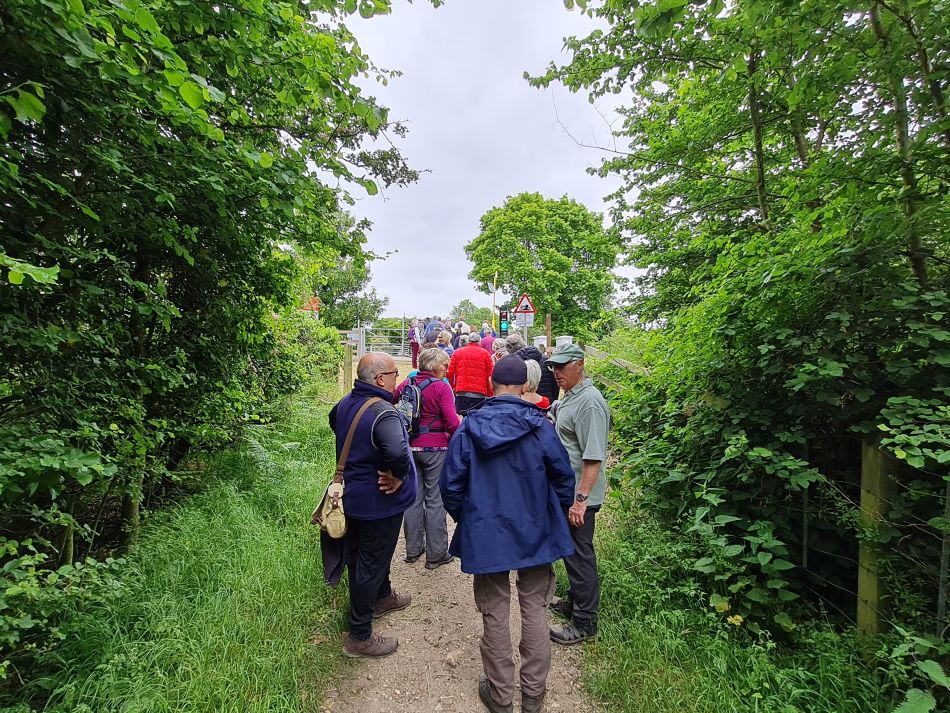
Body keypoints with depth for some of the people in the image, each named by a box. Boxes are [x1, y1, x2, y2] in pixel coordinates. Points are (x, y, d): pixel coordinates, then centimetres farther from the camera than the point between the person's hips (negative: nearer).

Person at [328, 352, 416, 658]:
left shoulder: (346, 403, -2)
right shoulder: (383, 412, -30)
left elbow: (333, 420, 22)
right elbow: (397, 451, -48)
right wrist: (398, 477, -27)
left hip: (353, 496, 9)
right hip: (378, 503, -9)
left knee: (361, 557, 28)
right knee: (370, 566, 7)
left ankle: (382, 597, 52)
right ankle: (359, 636, 25)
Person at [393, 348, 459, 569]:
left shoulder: (407, 383, 2)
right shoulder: (441, 386, -13)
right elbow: (452, 422, -19)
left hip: (410, 447, 5)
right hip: (435, 448, -5)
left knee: (414, 497, 15)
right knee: (435, 500, 6)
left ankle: (413, 549, 27)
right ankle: (436, 554, 16)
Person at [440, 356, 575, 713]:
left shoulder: (468, 427, -11)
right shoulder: (540, 426, -12)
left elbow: (450, 485, -6)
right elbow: (564, 479, -5)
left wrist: (466, 520, 11)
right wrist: (554, 516, 13)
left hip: (485, 535, 0)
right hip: (535, 533, 0)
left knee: (495, 614, 15)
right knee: (534, 610, 18)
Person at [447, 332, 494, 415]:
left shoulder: (457, 352, 9)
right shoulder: (485, 353, 5)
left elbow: (450, 372, 6)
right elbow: (490, 375, 1)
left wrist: (453, 387, 20)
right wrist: (490, 395, 8)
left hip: (462, 392, 1)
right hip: (480, 393, -1)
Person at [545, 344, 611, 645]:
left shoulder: (590, 402, -22)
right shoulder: (569, 397, 10)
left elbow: (594, 457, -26)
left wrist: (580, 499, -27)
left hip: (579, 496, -10)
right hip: (565, 491, 10)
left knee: (580, 554, 3)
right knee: (570, 550, 21)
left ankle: (584, 621, 18)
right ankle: (575, 600, 39)